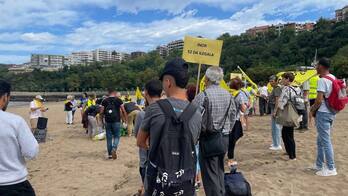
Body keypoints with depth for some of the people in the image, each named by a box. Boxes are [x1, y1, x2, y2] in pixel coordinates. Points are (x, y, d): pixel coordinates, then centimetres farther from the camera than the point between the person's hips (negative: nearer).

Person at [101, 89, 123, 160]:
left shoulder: (104, 101, 4)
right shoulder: (118, 100, -2)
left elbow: (102, 111, 2)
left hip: (107, 121, 2)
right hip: (116, 121, -2)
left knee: (109, 137, 10)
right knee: (116, 136, 9)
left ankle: (110, 154, 14)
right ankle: (114, 149, -16)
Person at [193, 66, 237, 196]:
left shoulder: (203, 96, -16)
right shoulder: (228, 95, 4)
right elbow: (233, 115, 11)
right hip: (224, 138, 7)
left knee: (210, 175, 3)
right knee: (220, 171, 20)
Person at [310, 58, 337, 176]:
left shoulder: (322, 80, -17)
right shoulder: (333, 78, 12)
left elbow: (319, 100, -21)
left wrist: (313, 110, -4)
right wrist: (315, 106, 15)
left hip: (323, 113, -9)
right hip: (331, 112, 10)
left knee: (325, 141, -3)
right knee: (320, 140, 17)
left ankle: (331, 169, 4)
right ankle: (319, 165, 26)